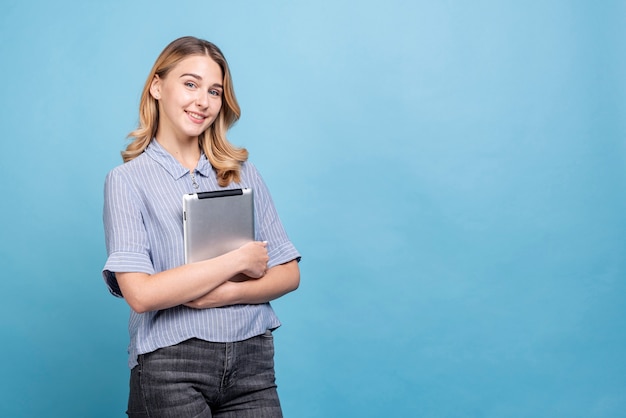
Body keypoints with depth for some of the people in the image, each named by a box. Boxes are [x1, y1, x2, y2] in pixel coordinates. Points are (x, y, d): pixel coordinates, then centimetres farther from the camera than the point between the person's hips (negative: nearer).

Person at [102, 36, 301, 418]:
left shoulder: (242, 172, 8)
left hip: (253, 361, 3)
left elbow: (289, 274, 6)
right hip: (169, 367, -3)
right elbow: (140, 293, -15)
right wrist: (239, 260, -11)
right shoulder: (128, 179, -3)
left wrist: (227, 294, -13)